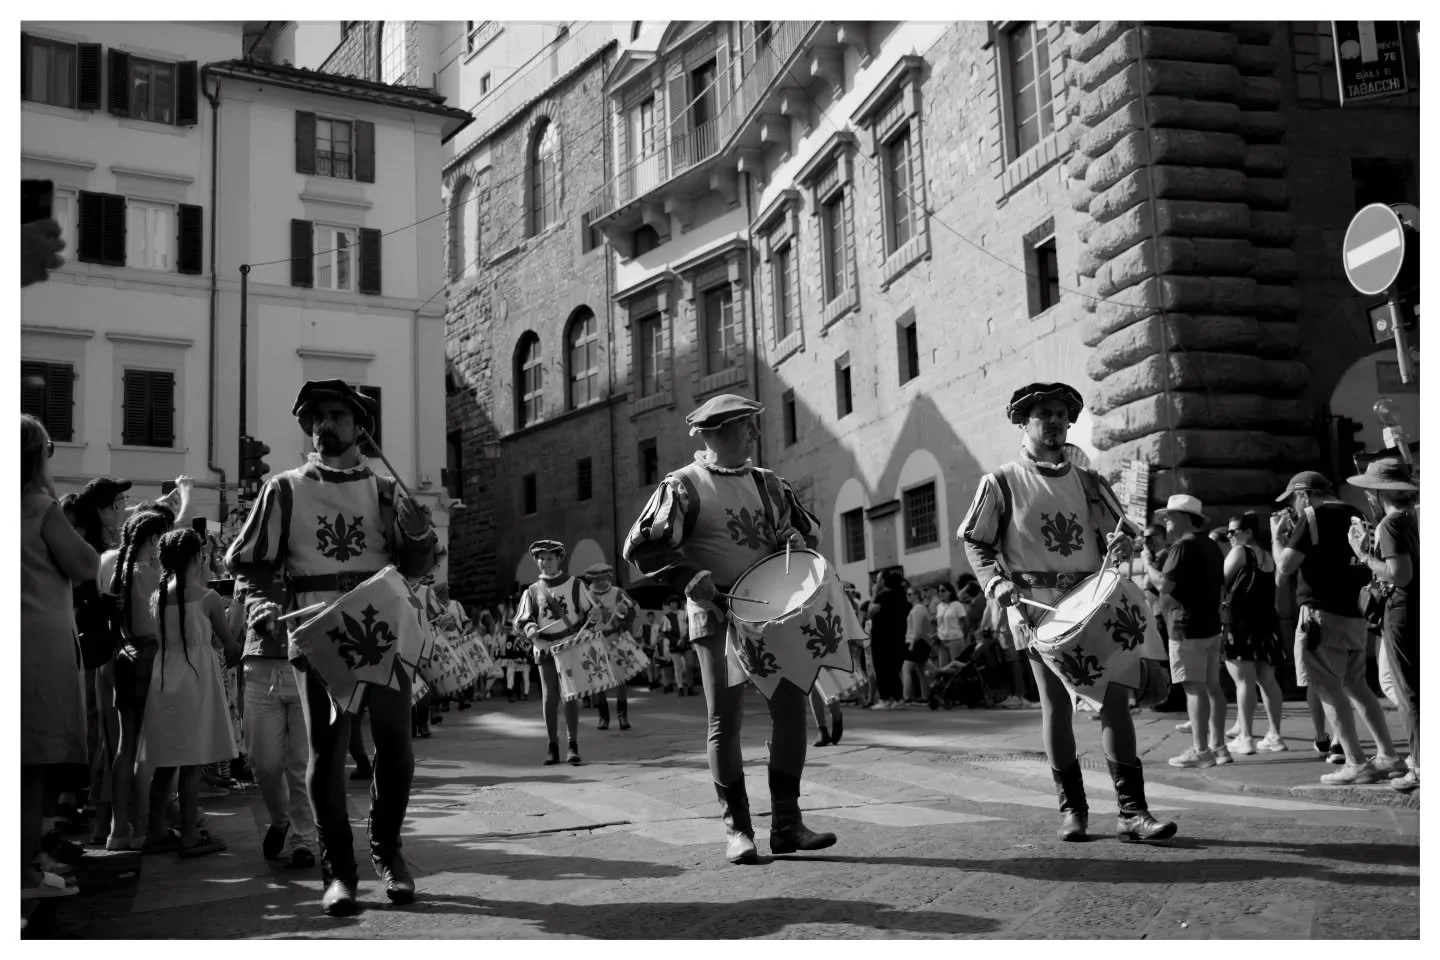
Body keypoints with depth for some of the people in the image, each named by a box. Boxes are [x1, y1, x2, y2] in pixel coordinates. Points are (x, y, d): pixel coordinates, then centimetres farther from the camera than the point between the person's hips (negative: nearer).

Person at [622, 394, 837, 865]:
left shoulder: (768, 483, 13)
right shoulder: (684, 486, -5)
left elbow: (807, 526, 25)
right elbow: (640, 548, -11)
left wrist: (795, 539, 2)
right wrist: (692, 578, -19)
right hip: (718, 615, -5)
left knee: (791, 708, 1)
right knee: (724, 721, -2)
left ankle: (787, 824, 11)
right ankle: (736, 829, 9)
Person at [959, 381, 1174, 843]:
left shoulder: (1086, 479, 14)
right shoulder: (1001, 483, 3)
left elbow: (1120, 530, 17)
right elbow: (975, 543, 4)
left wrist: (1122, 541, -7)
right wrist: (997, 582, -12)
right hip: (1037, 605, -3)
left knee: (1115, 698, -4)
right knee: (1056, 702, 0)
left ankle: (1132, 811, 0)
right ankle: (1071, 808, 13)